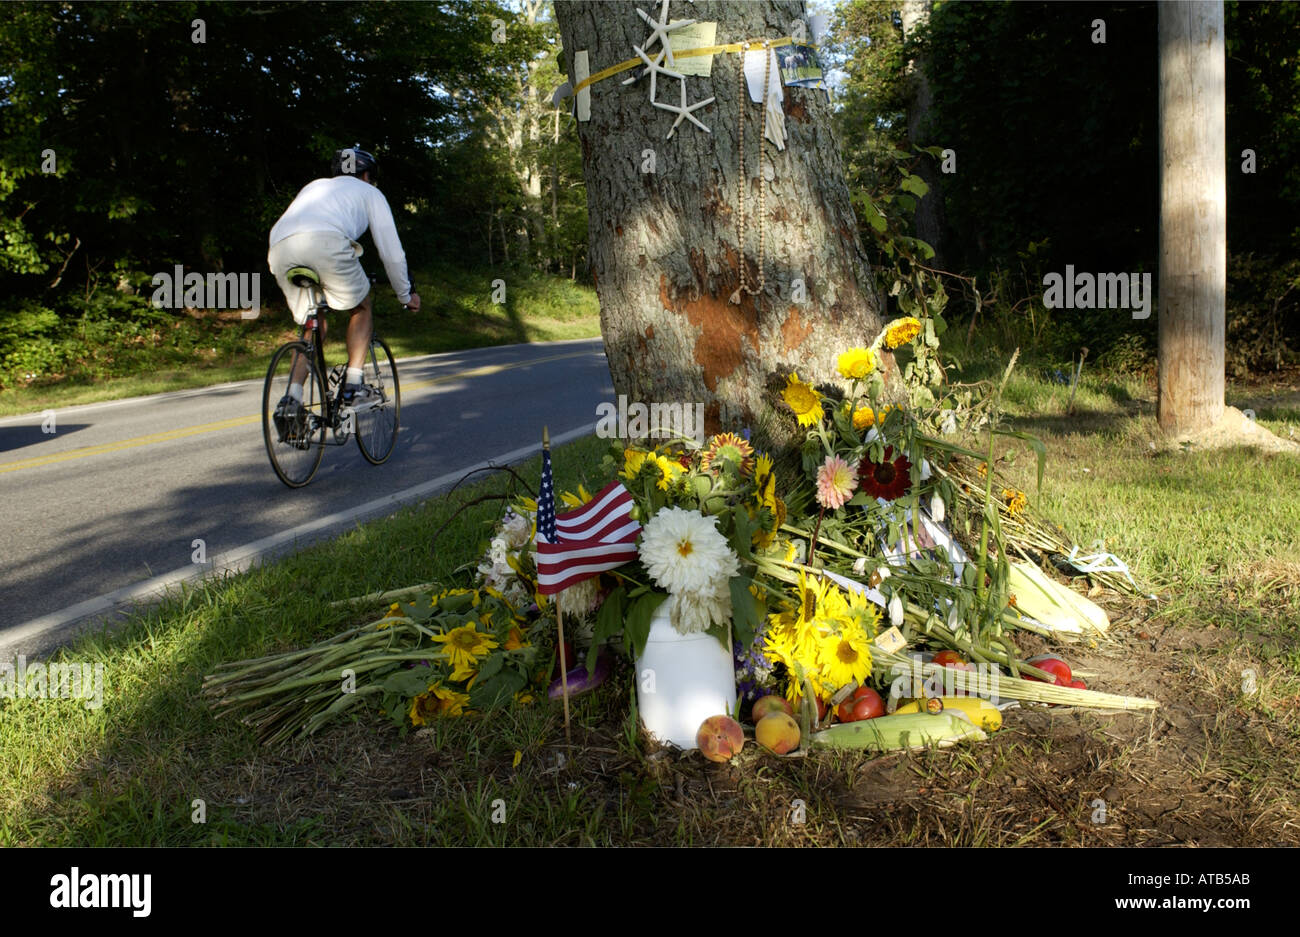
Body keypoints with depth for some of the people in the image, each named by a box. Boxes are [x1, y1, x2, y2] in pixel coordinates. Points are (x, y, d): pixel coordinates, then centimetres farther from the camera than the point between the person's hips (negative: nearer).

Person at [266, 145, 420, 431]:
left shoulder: (314, 186, 42)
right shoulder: (369, 192, 28)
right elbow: (390, 249, 24)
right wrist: (406, 294, 34)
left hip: (279, 248, 5)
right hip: (326, 242, -5)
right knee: (361, 308, 20)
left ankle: (291, 399, 4)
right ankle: (353, 384, 6)